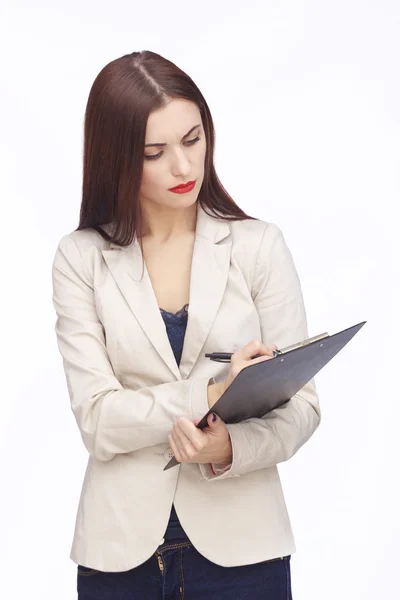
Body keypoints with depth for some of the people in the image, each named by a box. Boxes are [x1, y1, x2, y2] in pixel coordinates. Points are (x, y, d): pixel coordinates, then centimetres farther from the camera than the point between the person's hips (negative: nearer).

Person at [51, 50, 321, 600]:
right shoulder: (81, 259, -2)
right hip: (122, 549, 1)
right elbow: (97, 421, -9)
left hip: (240, 546, 0)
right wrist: (212, 390, -22)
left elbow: (301, 404, -3)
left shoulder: (260, 245, -2)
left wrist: (231, 448, -22)